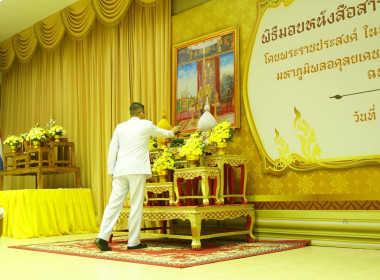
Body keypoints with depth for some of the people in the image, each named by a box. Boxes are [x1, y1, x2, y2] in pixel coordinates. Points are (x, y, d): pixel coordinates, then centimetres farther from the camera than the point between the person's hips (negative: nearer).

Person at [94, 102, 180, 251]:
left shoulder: (120, 127, 13)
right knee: (136, 205, 1)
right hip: (137, 170, -4)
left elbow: (112, 150, 10)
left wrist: (111, 171, 14)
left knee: (114, 203, 3)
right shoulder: (146, 125, 5)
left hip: (121, 171, 4)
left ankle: (102, 237, -4)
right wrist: (173, 131, 45)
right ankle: (133, 241, 6)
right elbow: (163, 133, 23)